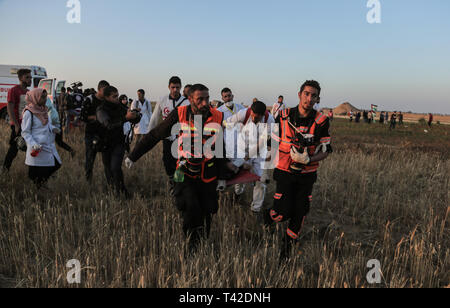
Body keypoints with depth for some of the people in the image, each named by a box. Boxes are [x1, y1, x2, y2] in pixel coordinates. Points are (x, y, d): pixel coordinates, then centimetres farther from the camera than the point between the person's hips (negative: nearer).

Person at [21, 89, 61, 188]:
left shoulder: (43, 110, 9)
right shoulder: (29, 112, -13)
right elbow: (25, 132, -11)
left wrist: (53, 128, 1)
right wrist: (33, 144, -23)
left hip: (49, 145, 8)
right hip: (37, 149, -8)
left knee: (56, 165, 8)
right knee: (36, 175, 0)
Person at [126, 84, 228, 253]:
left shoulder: (218, 117, -6)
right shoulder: (180, 114, -10)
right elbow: (155, 135, 1)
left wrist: (222, 177, 6)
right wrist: (133, 156, 5)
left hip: (209, 176, 2)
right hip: (186, 174, -1)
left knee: (207, 213, 9)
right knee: (191, 211, -17)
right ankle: (192, 248, 5)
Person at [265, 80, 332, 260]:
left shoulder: (321, 122, -6)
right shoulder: (284, 117, -6)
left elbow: (326, 151, -4)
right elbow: (272, 144, 4)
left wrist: (308, 159, -20)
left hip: (307, 175, 1)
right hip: (285, 172, -1)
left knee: (300, 214, 7)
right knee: (283, 213, -8)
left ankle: (288, 246, 30)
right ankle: (269, 217, 28)